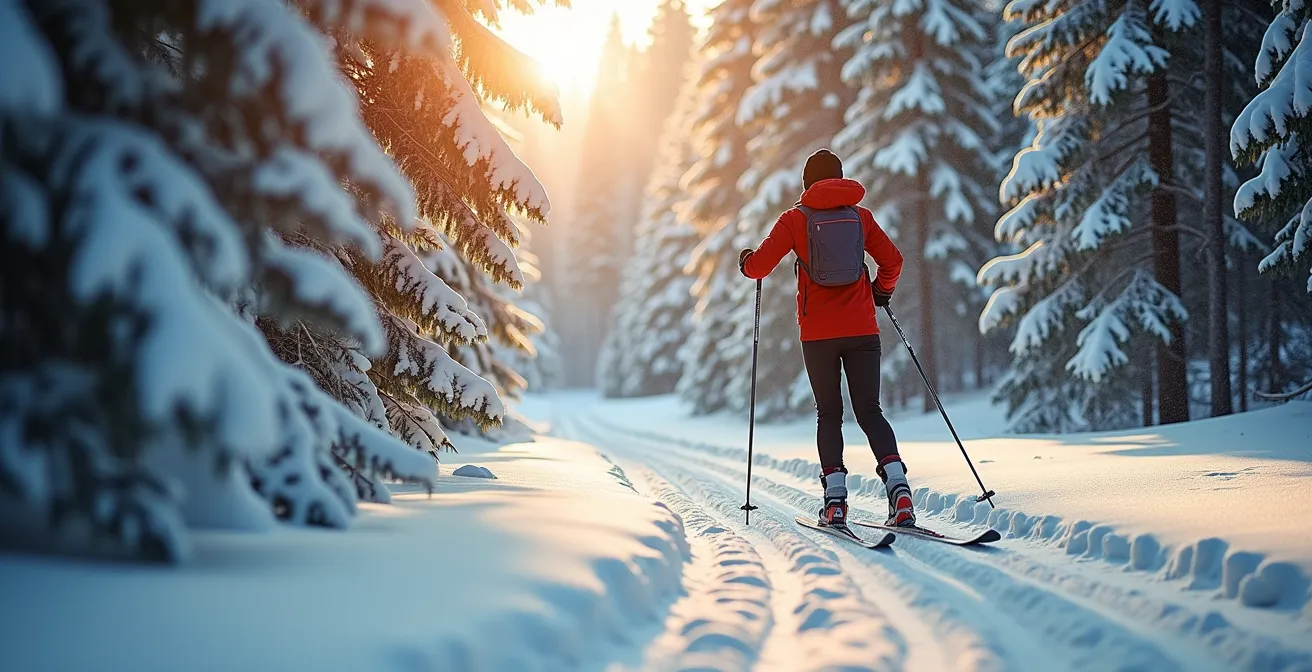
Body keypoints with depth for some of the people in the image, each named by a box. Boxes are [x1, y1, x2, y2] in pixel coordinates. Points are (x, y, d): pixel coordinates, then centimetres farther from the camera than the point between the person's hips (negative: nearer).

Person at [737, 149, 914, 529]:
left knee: (829, 414, 10)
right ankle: (897, 484, -16)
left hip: (818, 333, -1)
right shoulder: (861, 216, 7)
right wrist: (881, 291, 29)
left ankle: (835, 497, -4)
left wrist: (746, 262, 20)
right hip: (862, 330, 1)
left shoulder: (795, 219, 0)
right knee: (869, 412, 4)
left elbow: (760, 265, -3)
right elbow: (892, 261, 10)